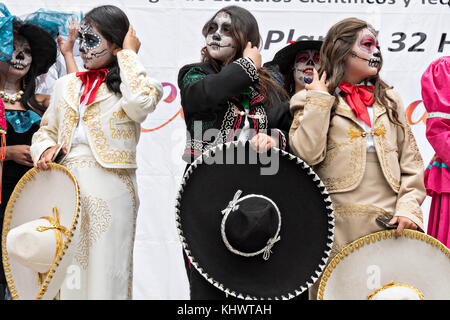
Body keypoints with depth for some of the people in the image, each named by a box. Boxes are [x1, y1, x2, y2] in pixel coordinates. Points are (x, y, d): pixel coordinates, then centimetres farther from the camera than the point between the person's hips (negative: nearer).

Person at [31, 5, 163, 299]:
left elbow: (140, 102, -19)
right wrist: (44, 149, 2)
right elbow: (46, 129, 25)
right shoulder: (66, 85, 18)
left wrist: (129, 54, -6)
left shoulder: (128, 84, 4)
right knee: (64, 273, 4)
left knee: (103, 271, -4)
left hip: (108, 189, -4)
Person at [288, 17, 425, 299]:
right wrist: (320, 98, -5)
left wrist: (409, 208, 0)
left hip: (389, 226, 3)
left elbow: (411, 162, 14)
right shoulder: (312, 100, 7)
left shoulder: (389, 99, 18)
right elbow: (307, 154, -11)